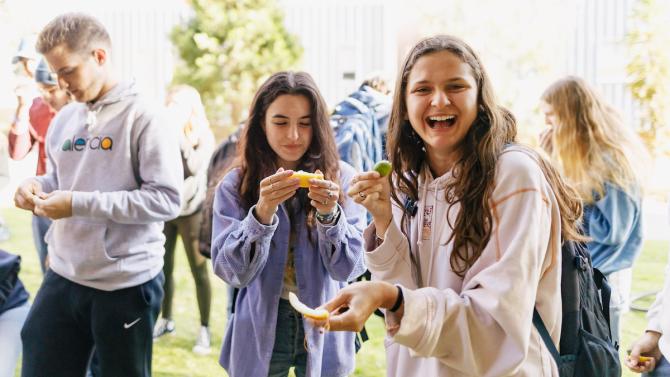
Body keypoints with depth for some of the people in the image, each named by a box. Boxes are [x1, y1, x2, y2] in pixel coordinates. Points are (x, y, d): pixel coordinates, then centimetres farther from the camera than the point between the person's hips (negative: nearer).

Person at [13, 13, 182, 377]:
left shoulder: (143, 117, -13)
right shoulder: (64, 119, 8)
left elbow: (167, 199, -20)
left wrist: (80, 204, -22)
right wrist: (37, 186, -3)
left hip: (126, 284, -6)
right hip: (63, 277, 6)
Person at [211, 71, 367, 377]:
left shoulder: (341, 178, -6)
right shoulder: (236, 184, -6)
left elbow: (348, 268, -10)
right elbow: (231, 271, -13)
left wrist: (330, 214, -26)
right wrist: (262, 212, -28)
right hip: (260, 332, 0)